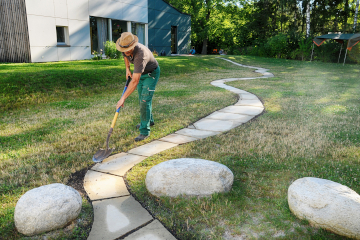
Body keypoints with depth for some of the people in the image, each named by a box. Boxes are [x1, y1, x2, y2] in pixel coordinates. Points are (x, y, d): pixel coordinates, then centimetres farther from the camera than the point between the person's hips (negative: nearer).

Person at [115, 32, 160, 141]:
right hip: (141, 73, 9)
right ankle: (149, 120, 38)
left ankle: (145, 131, -9)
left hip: (152, 73, -8)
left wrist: (123, 98, -44)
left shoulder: (140, 55, -42)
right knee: (142, 99, 18)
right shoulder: (126, 49, -18)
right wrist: (127, 69, 3)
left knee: (145, 100, -16)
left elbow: (135, 81, -46)